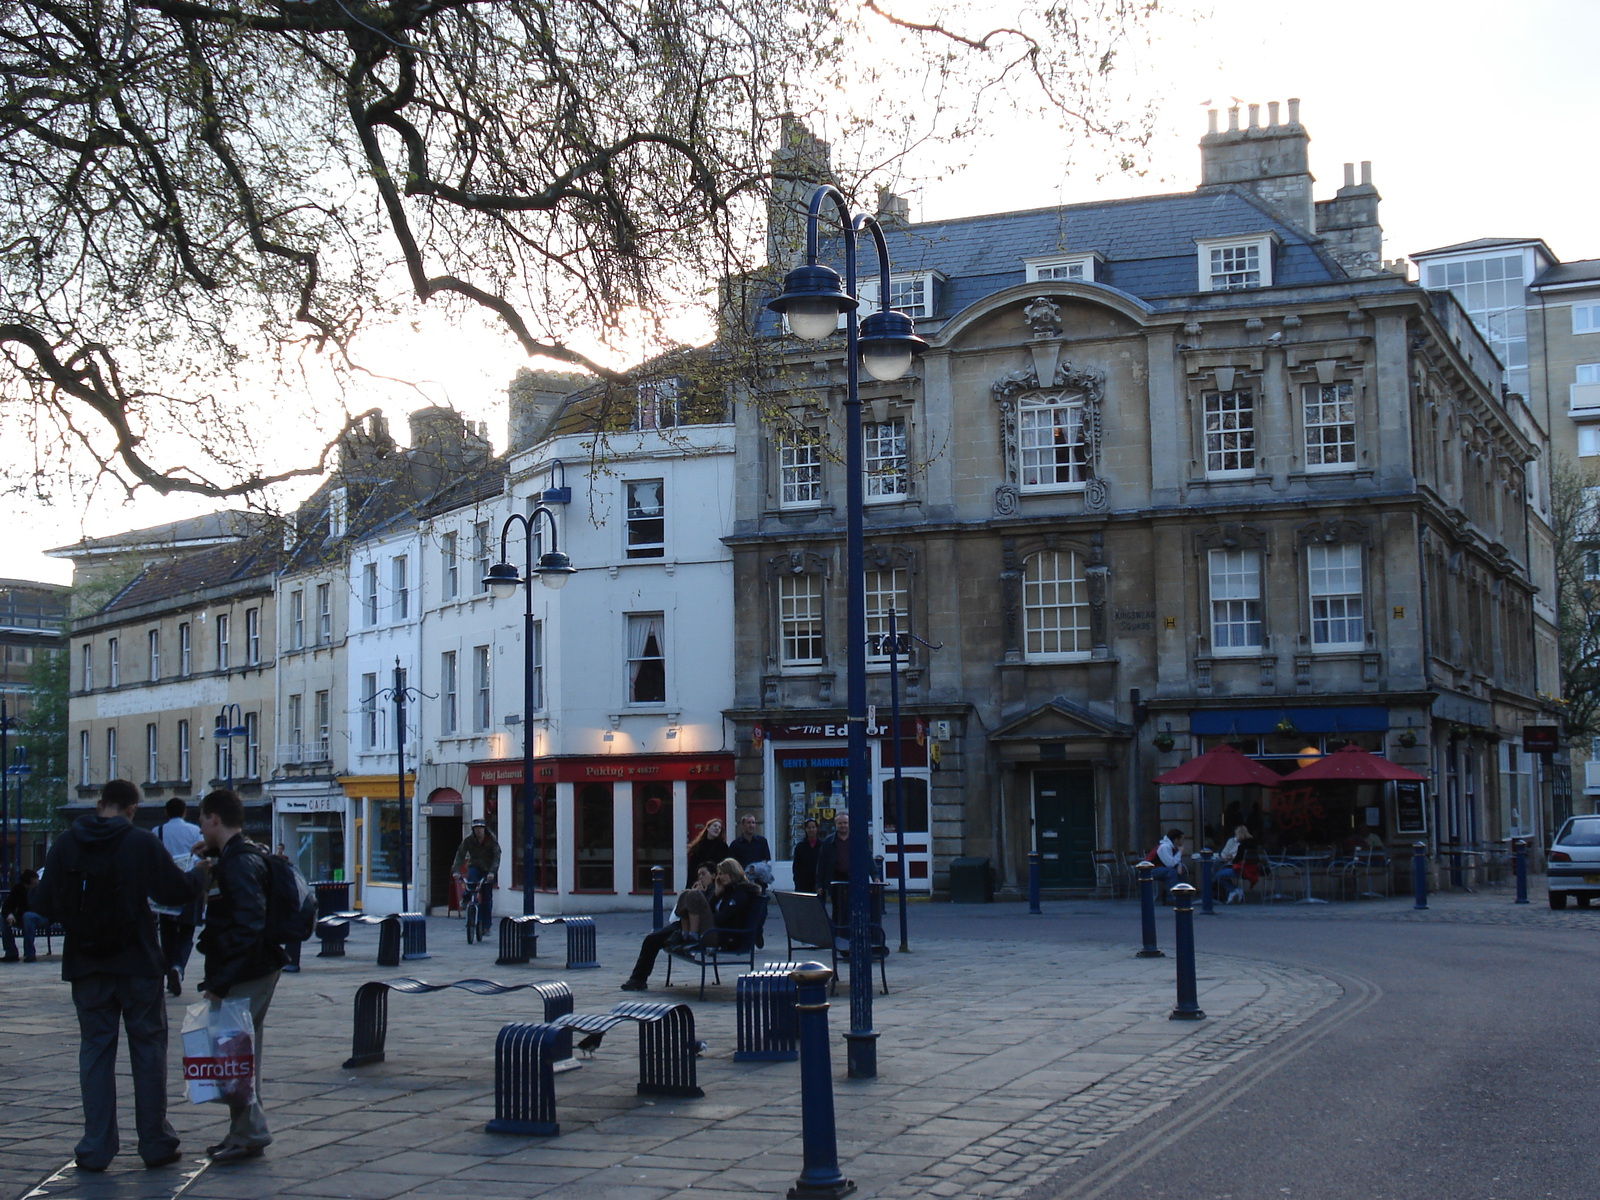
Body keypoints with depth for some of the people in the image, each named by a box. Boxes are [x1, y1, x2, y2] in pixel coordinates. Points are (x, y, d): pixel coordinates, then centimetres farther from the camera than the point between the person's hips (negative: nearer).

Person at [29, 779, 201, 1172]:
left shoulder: (66, 845, -2)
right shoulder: (142, 843, -9)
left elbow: (43, 904, -1)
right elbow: (177, 890, -6)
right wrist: (202, 872, 14)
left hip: (86, 966, 2)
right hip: (137, 963, -2)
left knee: (95, 1050, 8)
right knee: (148, 1049, 7)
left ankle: (96, 1148, 7)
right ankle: (155, 1143, 9)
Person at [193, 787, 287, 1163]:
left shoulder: (239, 863, -18)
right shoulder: (246, 855, 14)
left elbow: (249, 925, -27)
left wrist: (221, 980, -27)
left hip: (246, 974, -11)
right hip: (259, 967, 11)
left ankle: (249, 1133, 0)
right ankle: (244, 1132, 25)